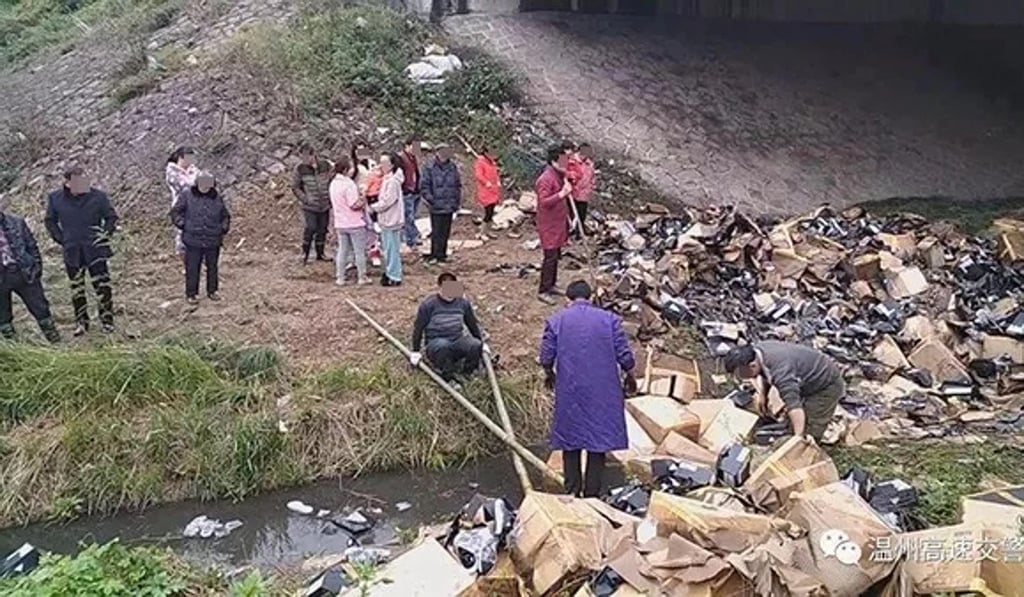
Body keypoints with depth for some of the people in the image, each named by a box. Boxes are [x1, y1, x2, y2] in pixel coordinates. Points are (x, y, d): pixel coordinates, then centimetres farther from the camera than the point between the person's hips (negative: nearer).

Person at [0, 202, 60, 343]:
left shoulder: (17, 222, 4)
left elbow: (32, 246, 9)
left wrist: (37, 267, 3)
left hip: (24, 273, 0)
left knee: (40, 308, 5)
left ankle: (56, 341, 14)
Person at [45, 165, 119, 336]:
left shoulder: (98, 196, -5)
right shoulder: (55, 199, -1)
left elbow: (112, 217, 7)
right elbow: (50, 221, 12)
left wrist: (105, 235, -5)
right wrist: (61, 239, 3)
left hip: (95, 250, -2)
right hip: (72, 252, 2)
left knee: (102, 284, -2)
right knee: (76, 287, 11)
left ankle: (107, 319, 11)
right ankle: (81, 321, 23)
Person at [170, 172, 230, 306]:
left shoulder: (217, 198, 6)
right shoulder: (187, 196, -2)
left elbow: (225, 216, 18)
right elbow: (175, 212, 4)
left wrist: (224, 228, 3)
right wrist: (182, 224, -9)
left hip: (213, 241, 3)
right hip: (193, 240, -3)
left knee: (212, 267, 14)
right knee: (192, 268, 3)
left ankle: (212, 291, 30)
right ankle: (191, 293, 14)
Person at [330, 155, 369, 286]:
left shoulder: (334, 183, 6)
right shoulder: (349, 184, -21)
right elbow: (354, 205, -25)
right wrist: (363, 201, -5)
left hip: (340, 223, 7)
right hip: (355, 223, -7)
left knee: (342, 250, 15)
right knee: (360, 251, 7)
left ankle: (340, 278, 18)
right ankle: (361, 277, 15)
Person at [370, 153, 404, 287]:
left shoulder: (393, 181, -18)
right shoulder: (387, 179, 12)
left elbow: (387, 201, -21)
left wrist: (372, 207, -12)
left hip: (391, 220, -10)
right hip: (386, 219, 10)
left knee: (392, 248, -3)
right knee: (387, 248, 18)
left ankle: (395, 277, 3)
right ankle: (389, 273, 30)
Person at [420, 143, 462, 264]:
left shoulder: (453, 167, 7)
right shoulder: (430, 169, -7)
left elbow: (458, 185, 15)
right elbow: (424, 187, -4)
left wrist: (457, 201, 9)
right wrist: (430, 199, -13)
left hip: (449, 207, 5)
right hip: (436, 207, -4)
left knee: (446, 232, 11)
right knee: (437, 232, -4)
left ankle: (442, 254, 21)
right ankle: (436, 255, 5)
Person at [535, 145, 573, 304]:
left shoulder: (559, 176, 10)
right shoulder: (546, 179, -21)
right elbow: (544, 202, -28)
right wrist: (562, 194, -33)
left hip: (559, 223, 10)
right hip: (549, 226, -10)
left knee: (556, 255, 16)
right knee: (550, 257, -7)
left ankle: (551, 285, 29)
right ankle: (543, 291, 1)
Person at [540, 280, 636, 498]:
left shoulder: (556, 321, -1)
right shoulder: (610, 319, -2)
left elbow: (546, 358, -1)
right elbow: (625, 357, -4)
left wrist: (550, 375, 20)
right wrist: (629, 377, 15)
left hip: (569, 392, 1)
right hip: (603, 392, 0)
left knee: (570, 442, 14)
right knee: (599, 441, 9)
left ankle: (572, 493, 19)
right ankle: (591, 495, 13)